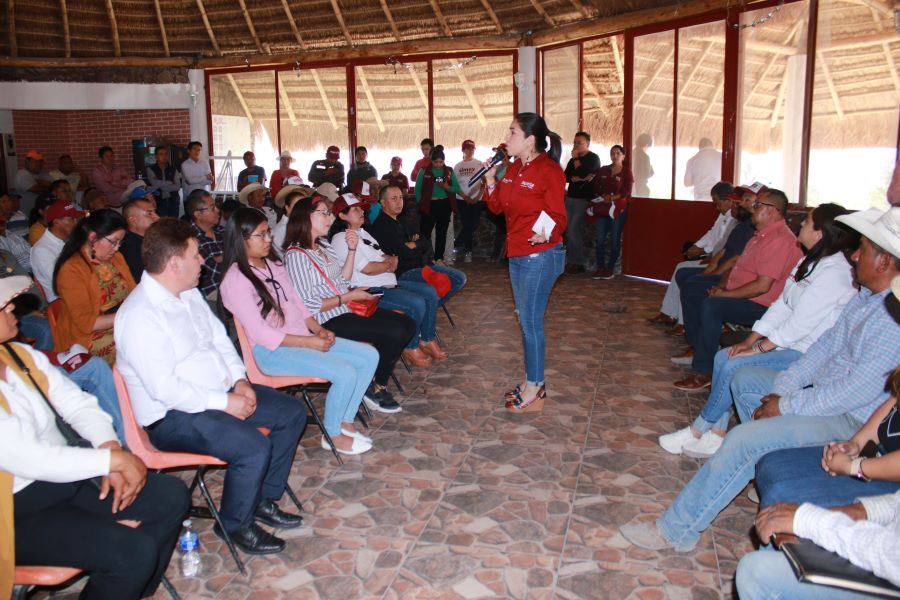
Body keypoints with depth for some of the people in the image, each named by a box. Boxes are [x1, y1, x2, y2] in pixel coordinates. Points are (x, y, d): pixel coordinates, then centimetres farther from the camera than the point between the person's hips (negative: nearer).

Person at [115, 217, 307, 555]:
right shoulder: (140, 315, -22)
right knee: (254, 446, -28)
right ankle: (235, 525, 0)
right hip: (172, 416, -10)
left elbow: (220, 339, 15)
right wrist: (225, 403, -21)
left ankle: (263, 499, 17)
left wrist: (239, 380, -2)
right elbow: (164, 388, -27)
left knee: (292, 413, 5)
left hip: (220, 392, 10)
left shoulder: (189, 294, 7)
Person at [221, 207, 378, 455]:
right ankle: (333, 435, -1)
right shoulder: (236, 280, -14)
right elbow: (259, 333, -18)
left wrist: (318, 330, -3)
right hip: (272, 351, -9)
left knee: (369, 356, -2)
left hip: (303, 338, 9)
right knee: (345, 373, -25)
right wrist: (310, 342, -19)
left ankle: (345, 422, 8)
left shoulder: (273, 264, 12)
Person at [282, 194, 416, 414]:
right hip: (328, 321, -9)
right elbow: (308, 306, -18)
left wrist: (351, 250, 7)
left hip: (347, 309, 9)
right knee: (395, 332, -19)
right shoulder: (296, 255, -14)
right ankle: (374, 388, 1)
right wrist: (348, 297, -16)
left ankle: (378, 384, 5)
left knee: (407, 324, -3)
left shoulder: (324, 245, 14)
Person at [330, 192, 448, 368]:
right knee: (416, 303, -24)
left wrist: (391, 259, -4)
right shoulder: (341, 239, -11)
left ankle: (427, 340, 11)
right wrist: (388, 264, -2)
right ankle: (411, 348, -4)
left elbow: (384, 258, 21)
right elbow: (367, 268, -20)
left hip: (388, 284, 10)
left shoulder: (362, 233, 20)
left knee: (430, 292, 2)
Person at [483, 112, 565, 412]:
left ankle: (534, 390, 10)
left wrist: (547, 233, -37)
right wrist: (490, 179, 0)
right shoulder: (514, 169, 10)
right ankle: (533, 382, 27)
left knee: (530, 322, -3)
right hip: (516, 254, 9)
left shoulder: (549, 171, -15)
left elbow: (558, 216, -16)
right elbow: (497, 206, 14)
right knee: (525, 319, 15)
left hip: (540, 256, -9)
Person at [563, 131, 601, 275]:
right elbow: (565, 177, 7)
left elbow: (582, 172, -16)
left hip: (583, 200, -7)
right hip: (570, 198, 7)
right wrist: (578, 178, -9)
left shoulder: (593, 158, -1)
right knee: (569, 231, 2)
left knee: (574, 231, -13)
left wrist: (576, 160, -4)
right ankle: (570, 261, 7)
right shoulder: (573, 159, 17)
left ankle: (578, 263, -5)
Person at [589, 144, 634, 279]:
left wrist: (612, 198, -17)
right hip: (602, 208, 3)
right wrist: (603, 196, -9)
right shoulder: (603, 170, 13)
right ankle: (600, 267, 6)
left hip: (619, 208, -3)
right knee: (599, 238, -2)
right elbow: (596, 186, 7)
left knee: (615, 239, 1)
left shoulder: (626, 172, 2)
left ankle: (611, 268, 8)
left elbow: (626, 192, -6)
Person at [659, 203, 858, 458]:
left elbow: (799, 325, -23)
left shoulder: (834, 273, -21)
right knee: (722, 357, -4)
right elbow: (782, 305, 8)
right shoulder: (810, 261, 10)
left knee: (733, 367, -19)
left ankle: (696, 432, -3)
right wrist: (749, 340, 0)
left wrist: (757, 348, -16)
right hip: (788, 341, 9)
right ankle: (716, 435, -2)